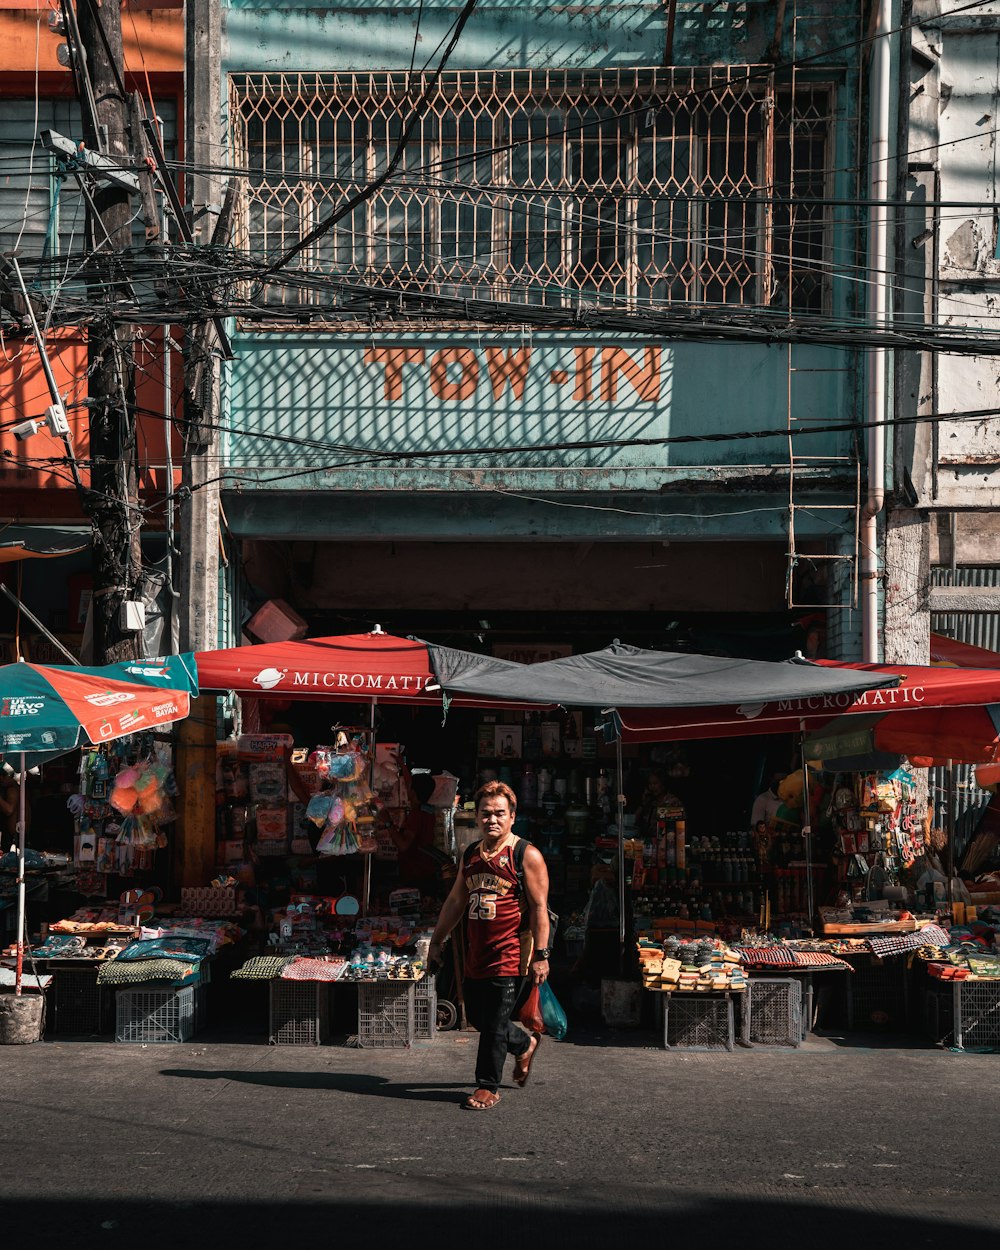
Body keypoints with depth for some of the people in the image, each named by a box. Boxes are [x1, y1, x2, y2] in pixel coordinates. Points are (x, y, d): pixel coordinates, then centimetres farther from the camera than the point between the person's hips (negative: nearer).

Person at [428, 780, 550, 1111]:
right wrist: (436, 941, 22)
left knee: (494, 1024, -2)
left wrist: (541, 954, -13)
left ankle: (488, 1087, 11)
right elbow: (456, 901, 21)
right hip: (476, 954, 7)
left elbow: (539, 907, -9)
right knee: (478, 1018, 14)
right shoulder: (471, 854, 12)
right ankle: (525, 1044, 39)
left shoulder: (526, 855, -7)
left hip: (509, 957, -7)